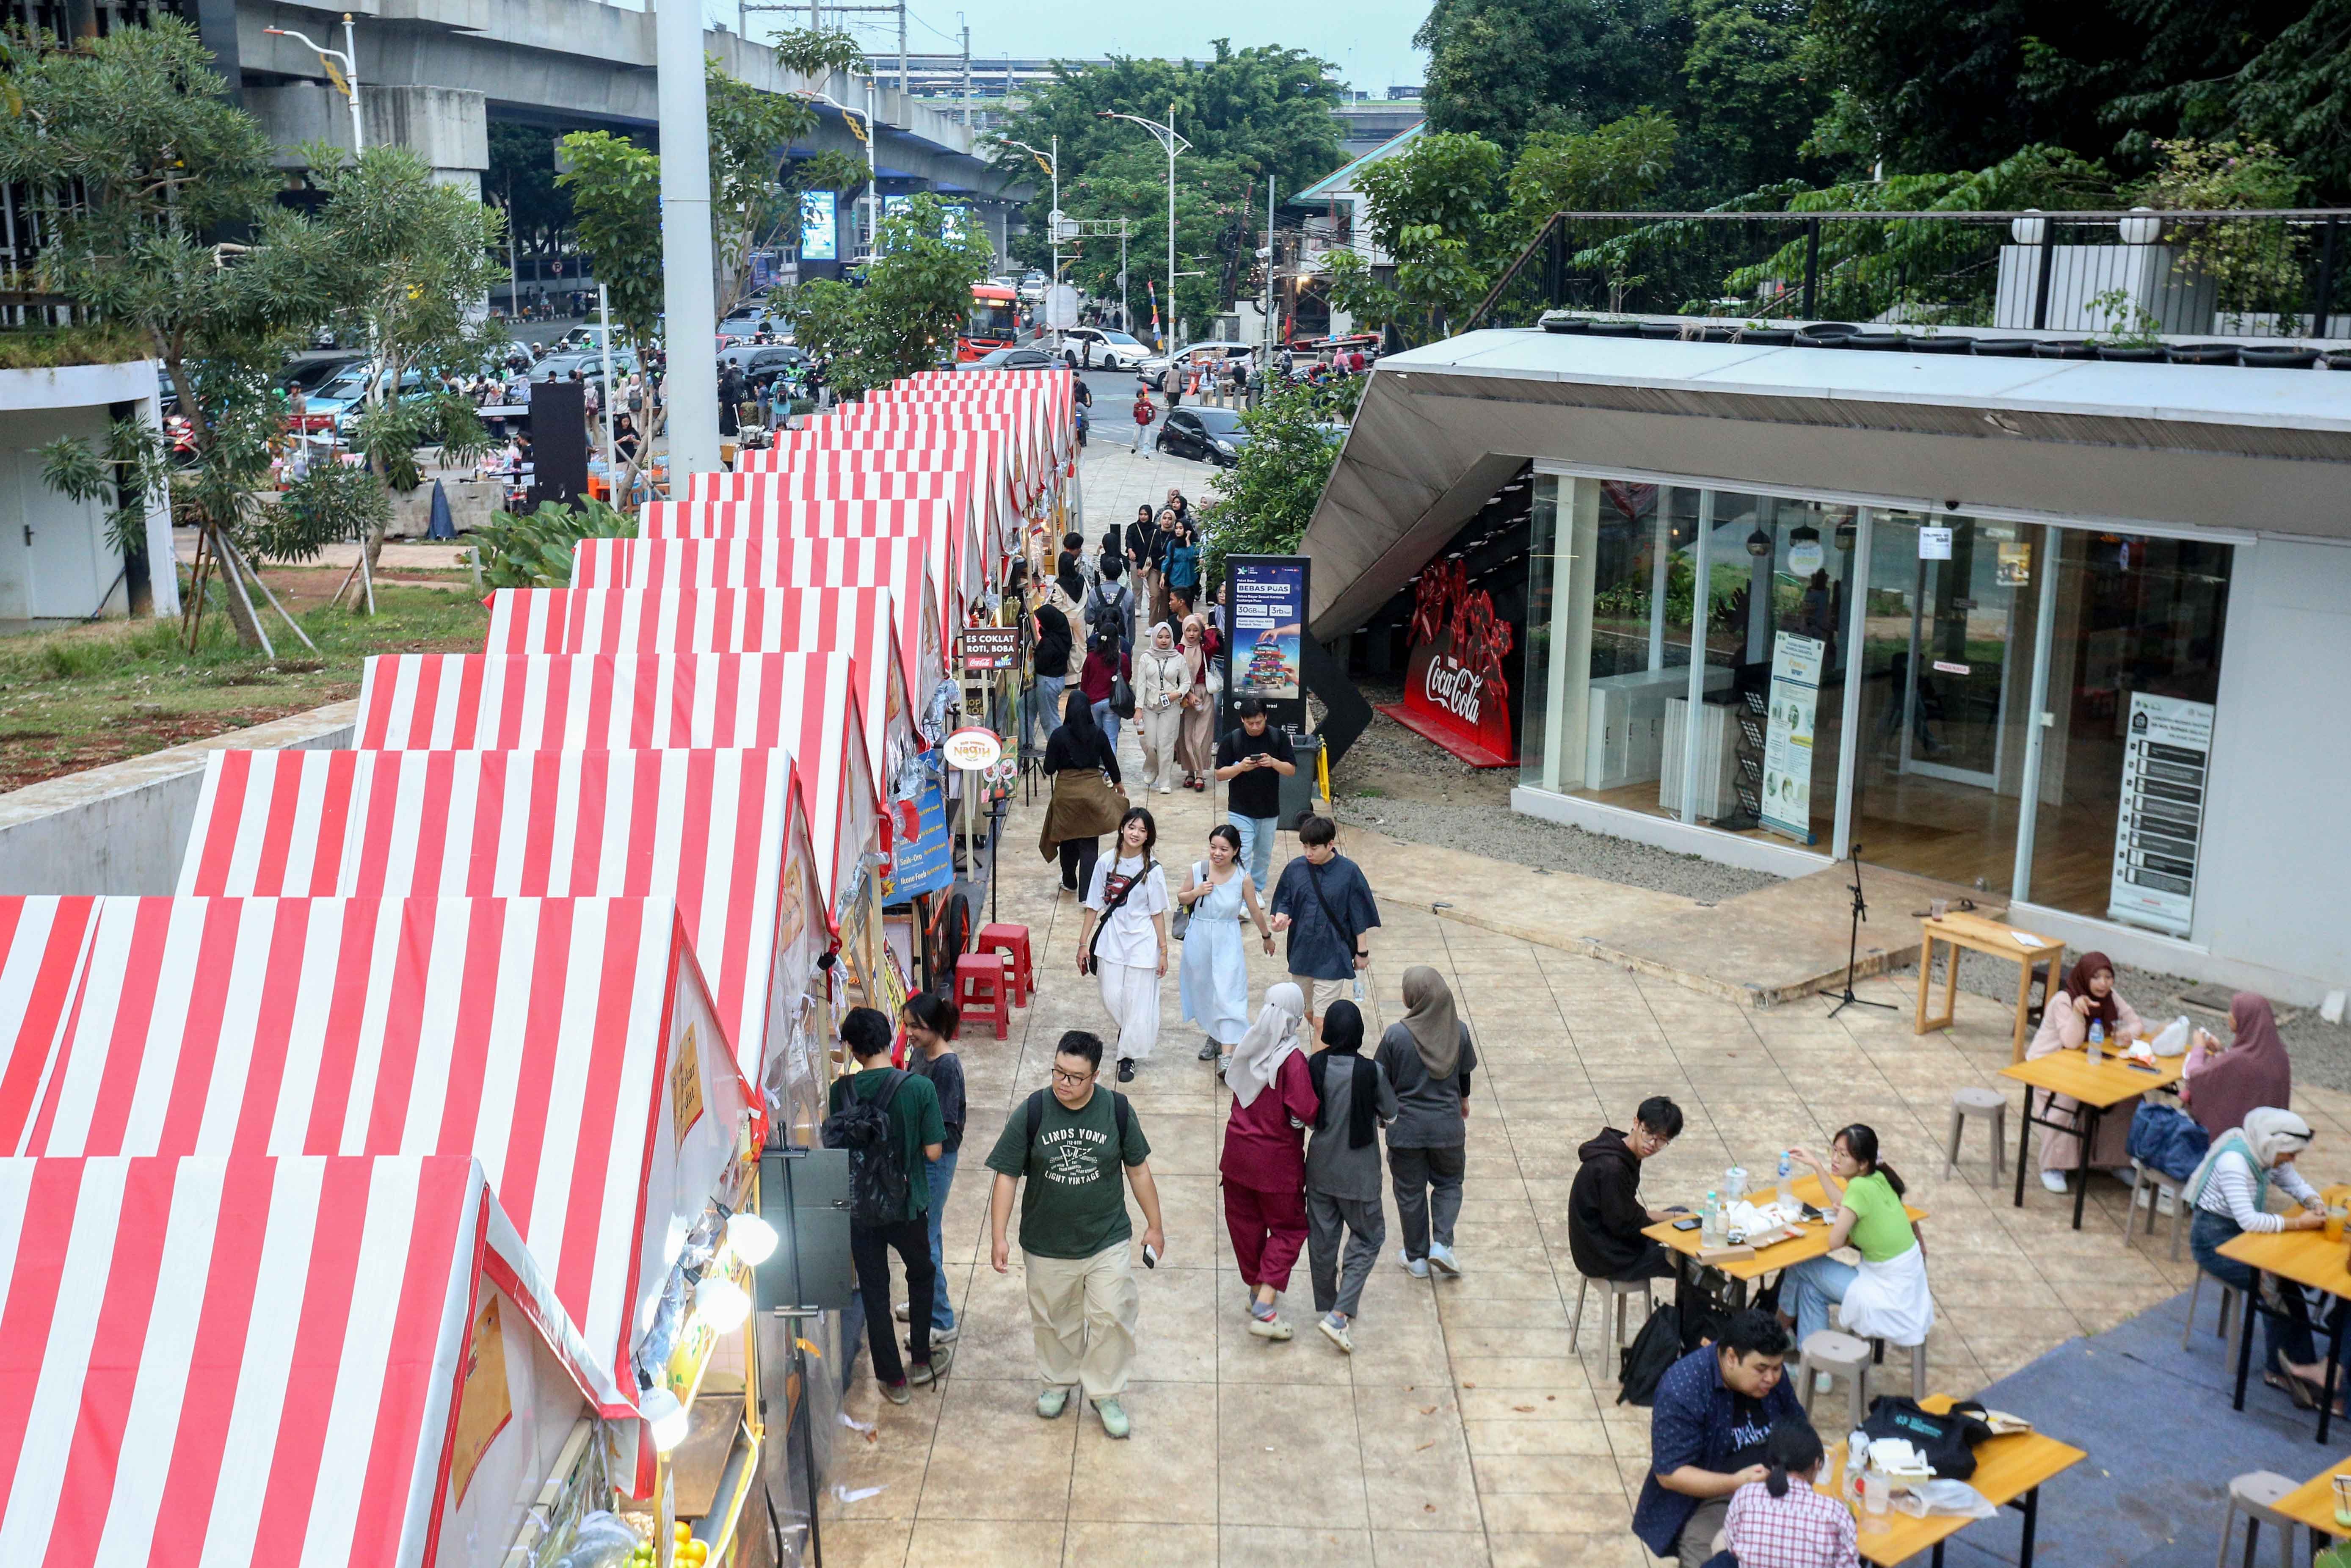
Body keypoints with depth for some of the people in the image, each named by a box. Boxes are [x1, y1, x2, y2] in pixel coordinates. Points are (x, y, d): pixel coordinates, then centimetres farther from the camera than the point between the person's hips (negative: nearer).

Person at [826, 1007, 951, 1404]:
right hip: (906, 1205, -1)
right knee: (922, 1274, 25)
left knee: (874, 1292, 14)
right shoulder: (920, 1088, -17)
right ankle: (921, 1360, 34)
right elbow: (934, 1151, -14)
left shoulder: (842, 1090, -12)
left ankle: (893, 1379, 22)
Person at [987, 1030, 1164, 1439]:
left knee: (1111, 1318, 1)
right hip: (1046, 1247, 0)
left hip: (1107, 1241, 0)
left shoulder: (1117, 1110, -11)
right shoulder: (1032, 1112, -14)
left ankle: (1106, 1394, 22)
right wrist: (998, 1237, -10)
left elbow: (1139, 1170, 1)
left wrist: (1154, 1226, 6)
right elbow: (1007, 1175, -8)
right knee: (1053, 1321, 17)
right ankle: (1058, 1382, 42)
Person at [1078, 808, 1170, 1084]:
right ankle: (1137, 1035, 37)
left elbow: (1157, 914, -2)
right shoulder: (1106, 864, -2)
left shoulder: (1152, 870, -7)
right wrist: (1083, 943, 4)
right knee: (1112, 999, 5)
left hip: (1142, 942, -2)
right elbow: (1094, 906, 3)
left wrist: (1163, 950, -2)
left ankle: (1128, 1056, 18)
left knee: (1137, 1002, 2)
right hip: (1111, 940, 2)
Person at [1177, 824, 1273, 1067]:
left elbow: (1255, 911, 3)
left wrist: (1267, 936, 14)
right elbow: (1182, 899, 6)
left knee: (1227, 994, -9)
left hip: (1227, 941, -3)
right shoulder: (1197, 870, -8)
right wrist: (1196, 893, -15)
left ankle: (1226, 1054, -11)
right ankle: (1213, 1036, 38)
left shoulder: (1243, 878, -12)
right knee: (1203, 990, 16)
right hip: (1199, 939, 3)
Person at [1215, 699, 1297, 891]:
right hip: (1240, 809, -2)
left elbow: (1292, 770, -4)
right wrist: (1241, 767, -24)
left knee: (1264, 853, 16)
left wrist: (1274, 763, -24)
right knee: (1242, 853, -8)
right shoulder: (1231, 740, -9)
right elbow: (1220, 774, -6)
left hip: (1269, 809, 2)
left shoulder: (1278, 737, -6)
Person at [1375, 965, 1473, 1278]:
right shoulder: (1459, 1031, -11)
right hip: (1448, 1124, 2)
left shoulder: (1396, 1035, -19)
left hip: (1406, 1127, -2)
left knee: (1410, 1191, 15)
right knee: (1448, 1183, 23)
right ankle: (1442, 1243, 7)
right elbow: (1465, 1073, 4)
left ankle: (1416, 1258, 26)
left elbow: (1382, 1081, -9)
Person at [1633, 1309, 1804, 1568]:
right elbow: (1669, 1474, -21)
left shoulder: (1773, 1374, -1)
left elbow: (1797, 1426, 17)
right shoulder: (1681, 1390, -21)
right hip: (1705, 1494, -6)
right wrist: (1735, 1483, -33)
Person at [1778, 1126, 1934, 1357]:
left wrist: (1842, 1220, -1)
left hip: (1889, 1292, -8)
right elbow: (1843, 1203, 17)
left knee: (1803, 1268, 4)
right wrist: (1816, 1164, 15)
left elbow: (1835, 1241, -21)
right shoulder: (1878, 1177, -1)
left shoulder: (1860, 1188, -26)